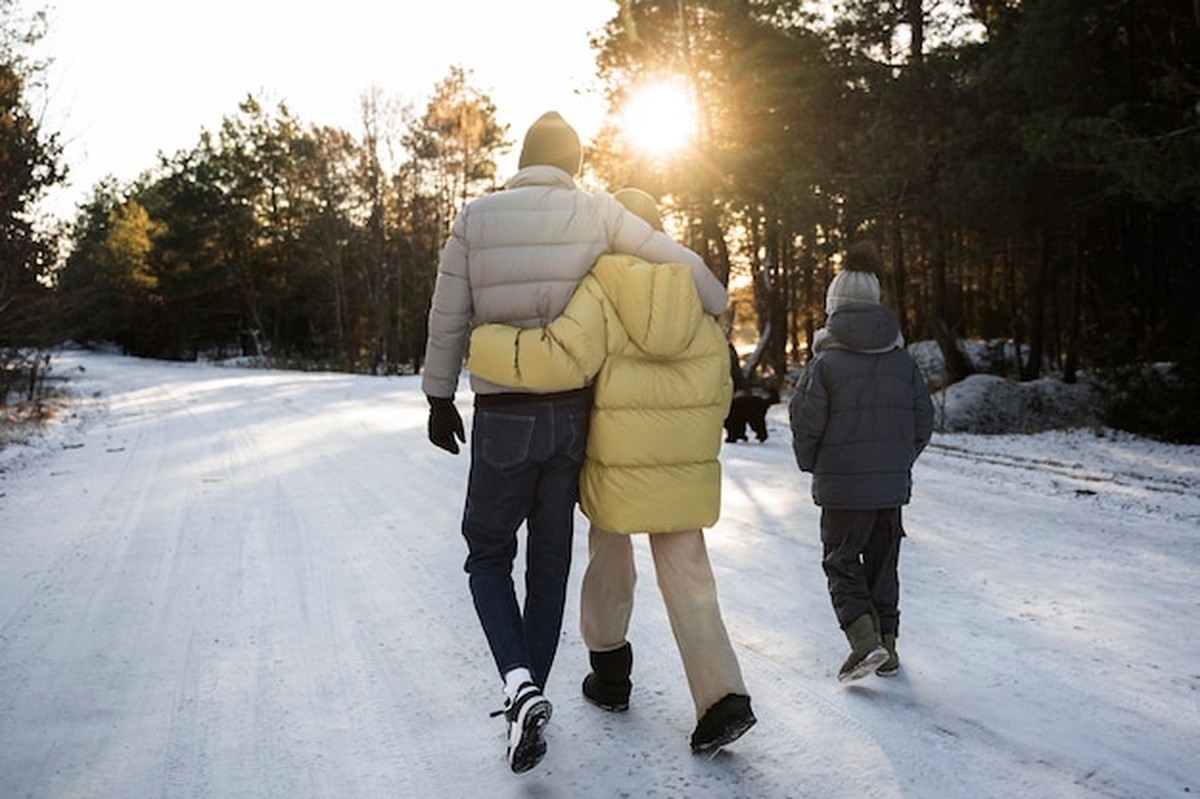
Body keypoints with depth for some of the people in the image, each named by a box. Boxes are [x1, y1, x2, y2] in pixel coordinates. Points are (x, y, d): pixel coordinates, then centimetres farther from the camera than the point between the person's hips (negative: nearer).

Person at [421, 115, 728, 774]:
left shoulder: (475, 217, -4)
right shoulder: (596, 212, -2)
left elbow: (448, 318, -1)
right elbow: (681, 262, -1)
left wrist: (439, 399, 11)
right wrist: (717, 315, 16)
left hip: (503, 420, -2)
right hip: (572, 415, 2)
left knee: (488, 556, 13)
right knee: (550, 563, 15)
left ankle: (520, 685, -8)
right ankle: (531, 700, 23)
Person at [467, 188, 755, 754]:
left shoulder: (598, 290, -11)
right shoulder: (696, 298, 5)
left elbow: (562, 360, -26)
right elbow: (718, 389, 9)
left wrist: (482, 346, -17)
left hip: (618, 468, -3)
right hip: (687, 472, 3)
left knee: (609, 563, 20)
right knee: (688, 579, 8)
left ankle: (610, 673, 33)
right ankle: (722, 699, -3)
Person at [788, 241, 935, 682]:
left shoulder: (826, 362, -11)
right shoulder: (903, 361, 3)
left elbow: (806, 423, -11)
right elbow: (923, 421, 7)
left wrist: (811, 465, 6)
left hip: (842, 485, -4)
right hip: (892, 483, 4)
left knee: (841, 562, 8)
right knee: (883, 563, 16)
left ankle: (864, 638, -8)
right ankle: (888, 644, 22)